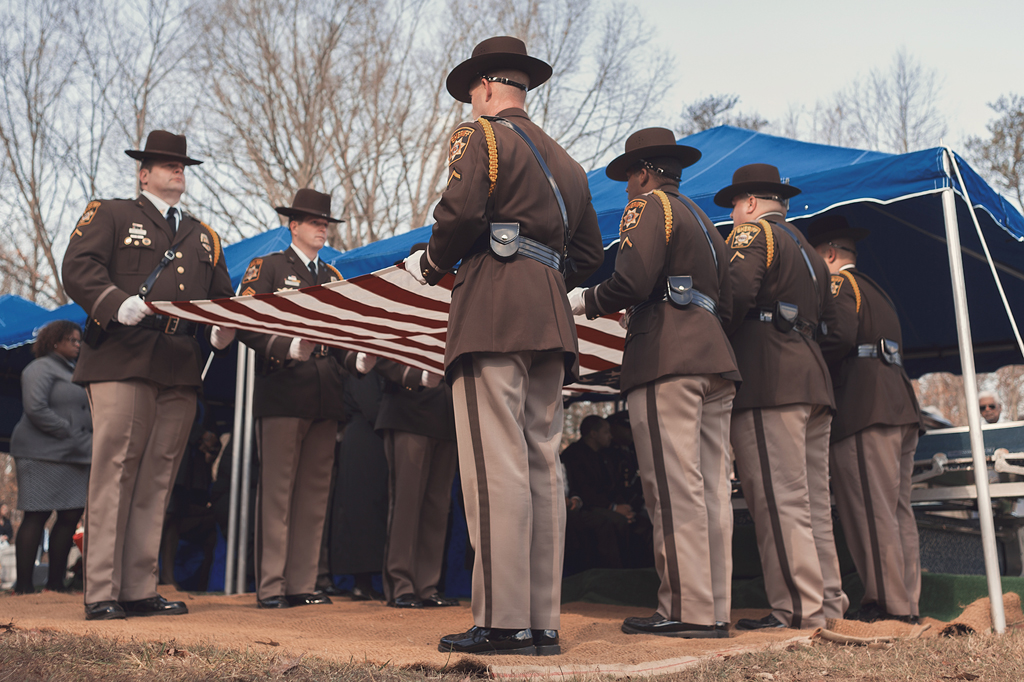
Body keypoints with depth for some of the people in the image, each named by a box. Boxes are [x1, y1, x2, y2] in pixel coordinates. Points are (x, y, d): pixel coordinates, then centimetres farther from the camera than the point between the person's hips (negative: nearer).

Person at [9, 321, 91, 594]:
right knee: (36, 516, -6)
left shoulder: (72, 372, 21)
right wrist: (70, 433, -16)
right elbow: (35, 408, -18)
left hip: (72, 456, 8)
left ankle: (55, 582, 12)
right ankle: (23, 586, 0)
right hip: (42, 455, -8)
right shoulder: (41, 368, -5)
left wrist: (88, 442, 6)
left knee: (71, 515, 4)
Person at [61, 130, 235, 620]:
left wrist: (224, 329, 1)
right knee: (113, 474, -7)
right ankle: (101, 594, -1)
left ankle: (141, 591, 10)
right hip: (122, 363, -4)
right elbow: (78, 267, -2)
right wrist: (117, 304, -20)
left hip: (181, 373, 5)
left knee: (156, 482, 4)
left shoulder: (204, 237, 26)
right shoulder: (110, 215, 12)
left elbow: (223, 297, 22)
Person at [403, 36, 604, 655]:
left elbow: (462, 212, -12)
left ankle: (503, 622, -8)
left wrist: (430, 265, 4)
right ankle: (544, 622, 8)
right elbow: (588, 253, 23)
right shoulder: (565, 161, 26)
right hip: (551, 321, 8)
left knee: (497, 466, -9)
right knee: (543, 465, 5)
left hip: (492, 316, -7)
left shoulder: (479, 136, 4)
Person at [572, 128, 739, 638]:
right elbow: (726, 302, 22)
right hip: (716, 362, 9)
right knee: (712, 488, 5)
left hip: (667, 361, -9)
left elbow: (632, 280, -14)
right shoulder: (705, 223, 29)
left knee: (675, 487, -9)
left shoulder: (648, 207, 3)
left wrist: (582, 302, 1)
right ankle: (714, 610, 7)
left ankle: (688, 610, -8)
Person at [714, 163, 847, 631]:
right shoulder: (807, 251, 28)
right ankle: (829, 601, 14)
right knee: (813, 500, 10)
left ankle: (799, 606, -8)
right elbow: (830, 319, 26)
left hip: (769, 381, -9)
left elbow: (736, 292, -16)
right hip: (813, 379, 9)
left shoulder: (752, 233, 1)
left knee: (778, 499, -9)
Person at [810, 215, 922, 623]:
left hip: (865, 410, -10)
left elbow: (841, 335, -18)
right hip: (901, 407, 10)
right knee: (897, 509, 9)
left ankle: (888, 603, -8)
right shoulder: (876, 291, 29)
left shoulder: (839, 284, 1)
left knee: (871, 510, -9)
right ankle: (907, 603, 12)